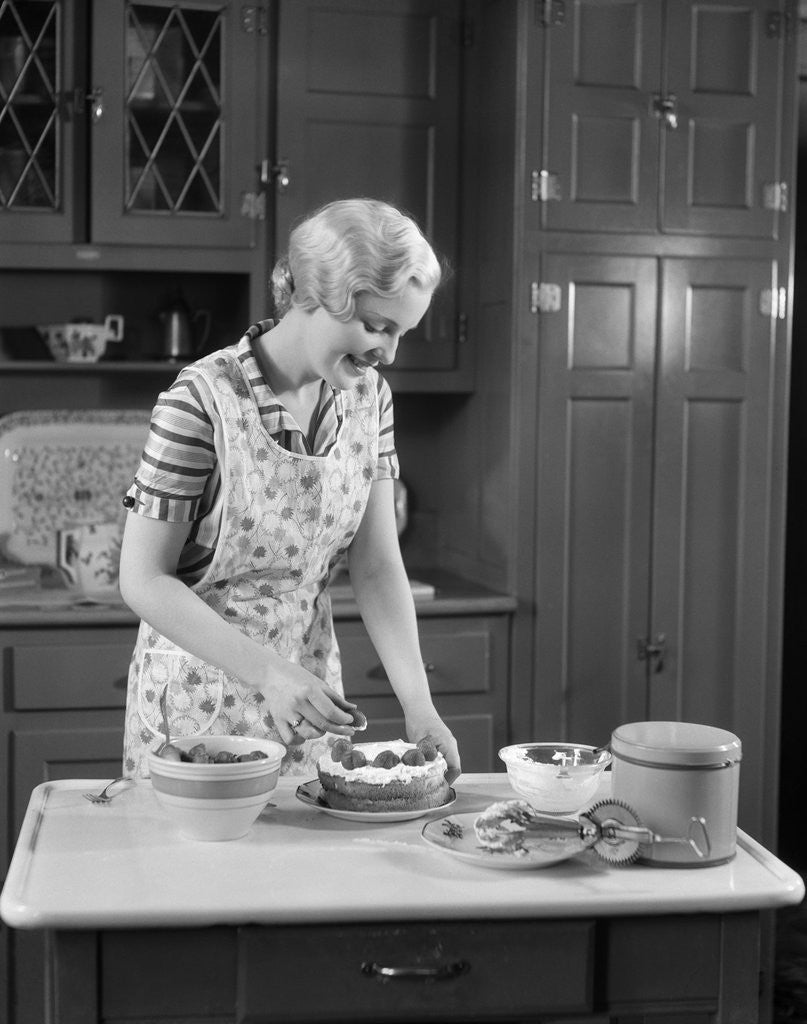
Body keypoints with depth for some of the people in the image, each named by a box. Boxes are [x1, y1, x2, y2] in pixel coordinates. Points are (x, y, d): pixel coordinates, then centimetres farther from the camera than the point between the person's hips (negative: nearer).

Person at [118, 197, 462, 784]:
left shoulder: (369, 397, -3)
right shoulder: (202, 403, -22)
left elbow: (378, 566, -3)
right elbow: (144, 581, -19)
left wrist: (418, 703, -13)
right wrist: (269, 672, -27)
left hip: (311, 688, 5)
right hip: (200, 696, -5)